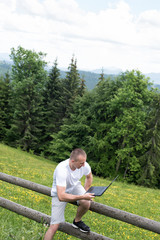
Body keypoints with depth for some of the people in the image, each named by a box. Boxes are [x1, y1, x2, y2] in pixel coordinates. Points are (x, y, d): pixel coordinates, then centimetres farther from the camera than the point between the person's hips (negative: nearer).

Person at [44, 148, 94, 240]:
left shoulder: (85, 165, -22)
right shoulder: (61, 170, -39)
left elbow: (89, 177, 5)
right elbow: (61, 197, -43)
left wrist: (84, 193, -1)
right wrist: (82, 197, -44)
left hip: (74, 186, 4)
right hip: (60, 193, -4)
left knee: (86, 203, -26)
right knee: (55, 225, -12)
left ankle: (77, 221, 6)